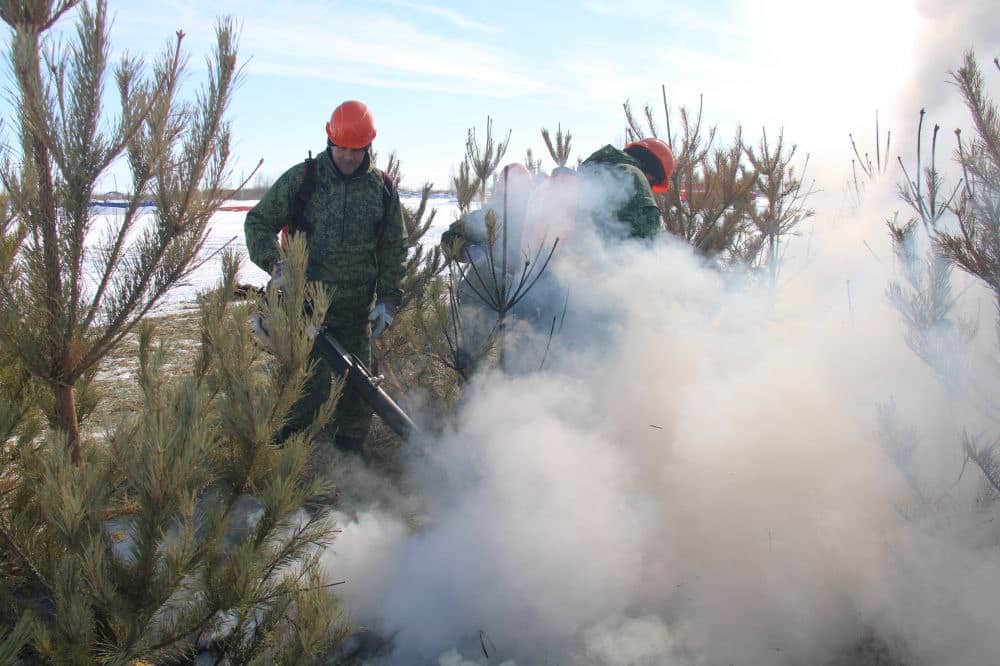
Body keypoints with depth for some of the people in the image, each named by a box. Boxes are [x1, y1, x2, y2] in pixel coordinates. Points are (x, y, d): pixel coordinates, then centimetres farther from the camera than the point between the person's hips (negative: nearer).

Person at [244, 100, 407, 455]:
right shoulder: (301, 179, -2)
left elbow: (394, 248, 10)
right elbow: (258, 222, 3)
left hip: (356, 309, 2)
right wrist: (274, 264, -13)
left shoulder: (383, 189, 4)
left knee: (357, 385, 9)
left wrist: (388, 299, 2)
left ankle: (350, 451, 26)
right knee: (310, 384, -4)